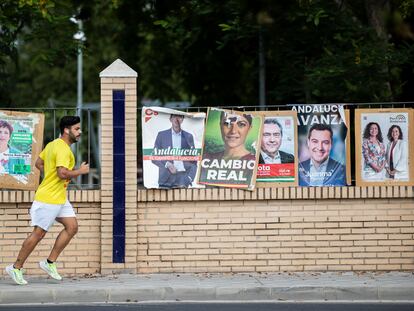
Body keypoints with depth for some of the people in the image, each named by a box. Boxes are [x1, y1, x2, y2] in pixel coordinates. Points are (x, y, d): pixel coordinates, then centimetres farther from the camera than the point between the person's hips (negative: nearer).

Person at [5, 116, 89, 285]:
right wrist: (80, 171, -16)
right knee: (39, 233, -4)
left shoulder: (53, 145, 11)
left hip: (59, 198, 10)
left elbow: (38, 163, 21)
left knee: (72, 227, 5)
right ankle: (16, 268, 7)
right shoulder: (63, 149, -20)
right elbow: (62, 173, -30)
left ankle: (50, 262, 10)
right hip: (48, 199, -10)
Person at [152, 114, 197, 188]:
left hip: (182, 181, 0)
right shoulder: (161, 135, 8)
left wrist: (189, 179, -2)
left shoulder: (188, 137, 11)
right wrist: (167, 164, -10)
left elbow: (193, 161, 11)